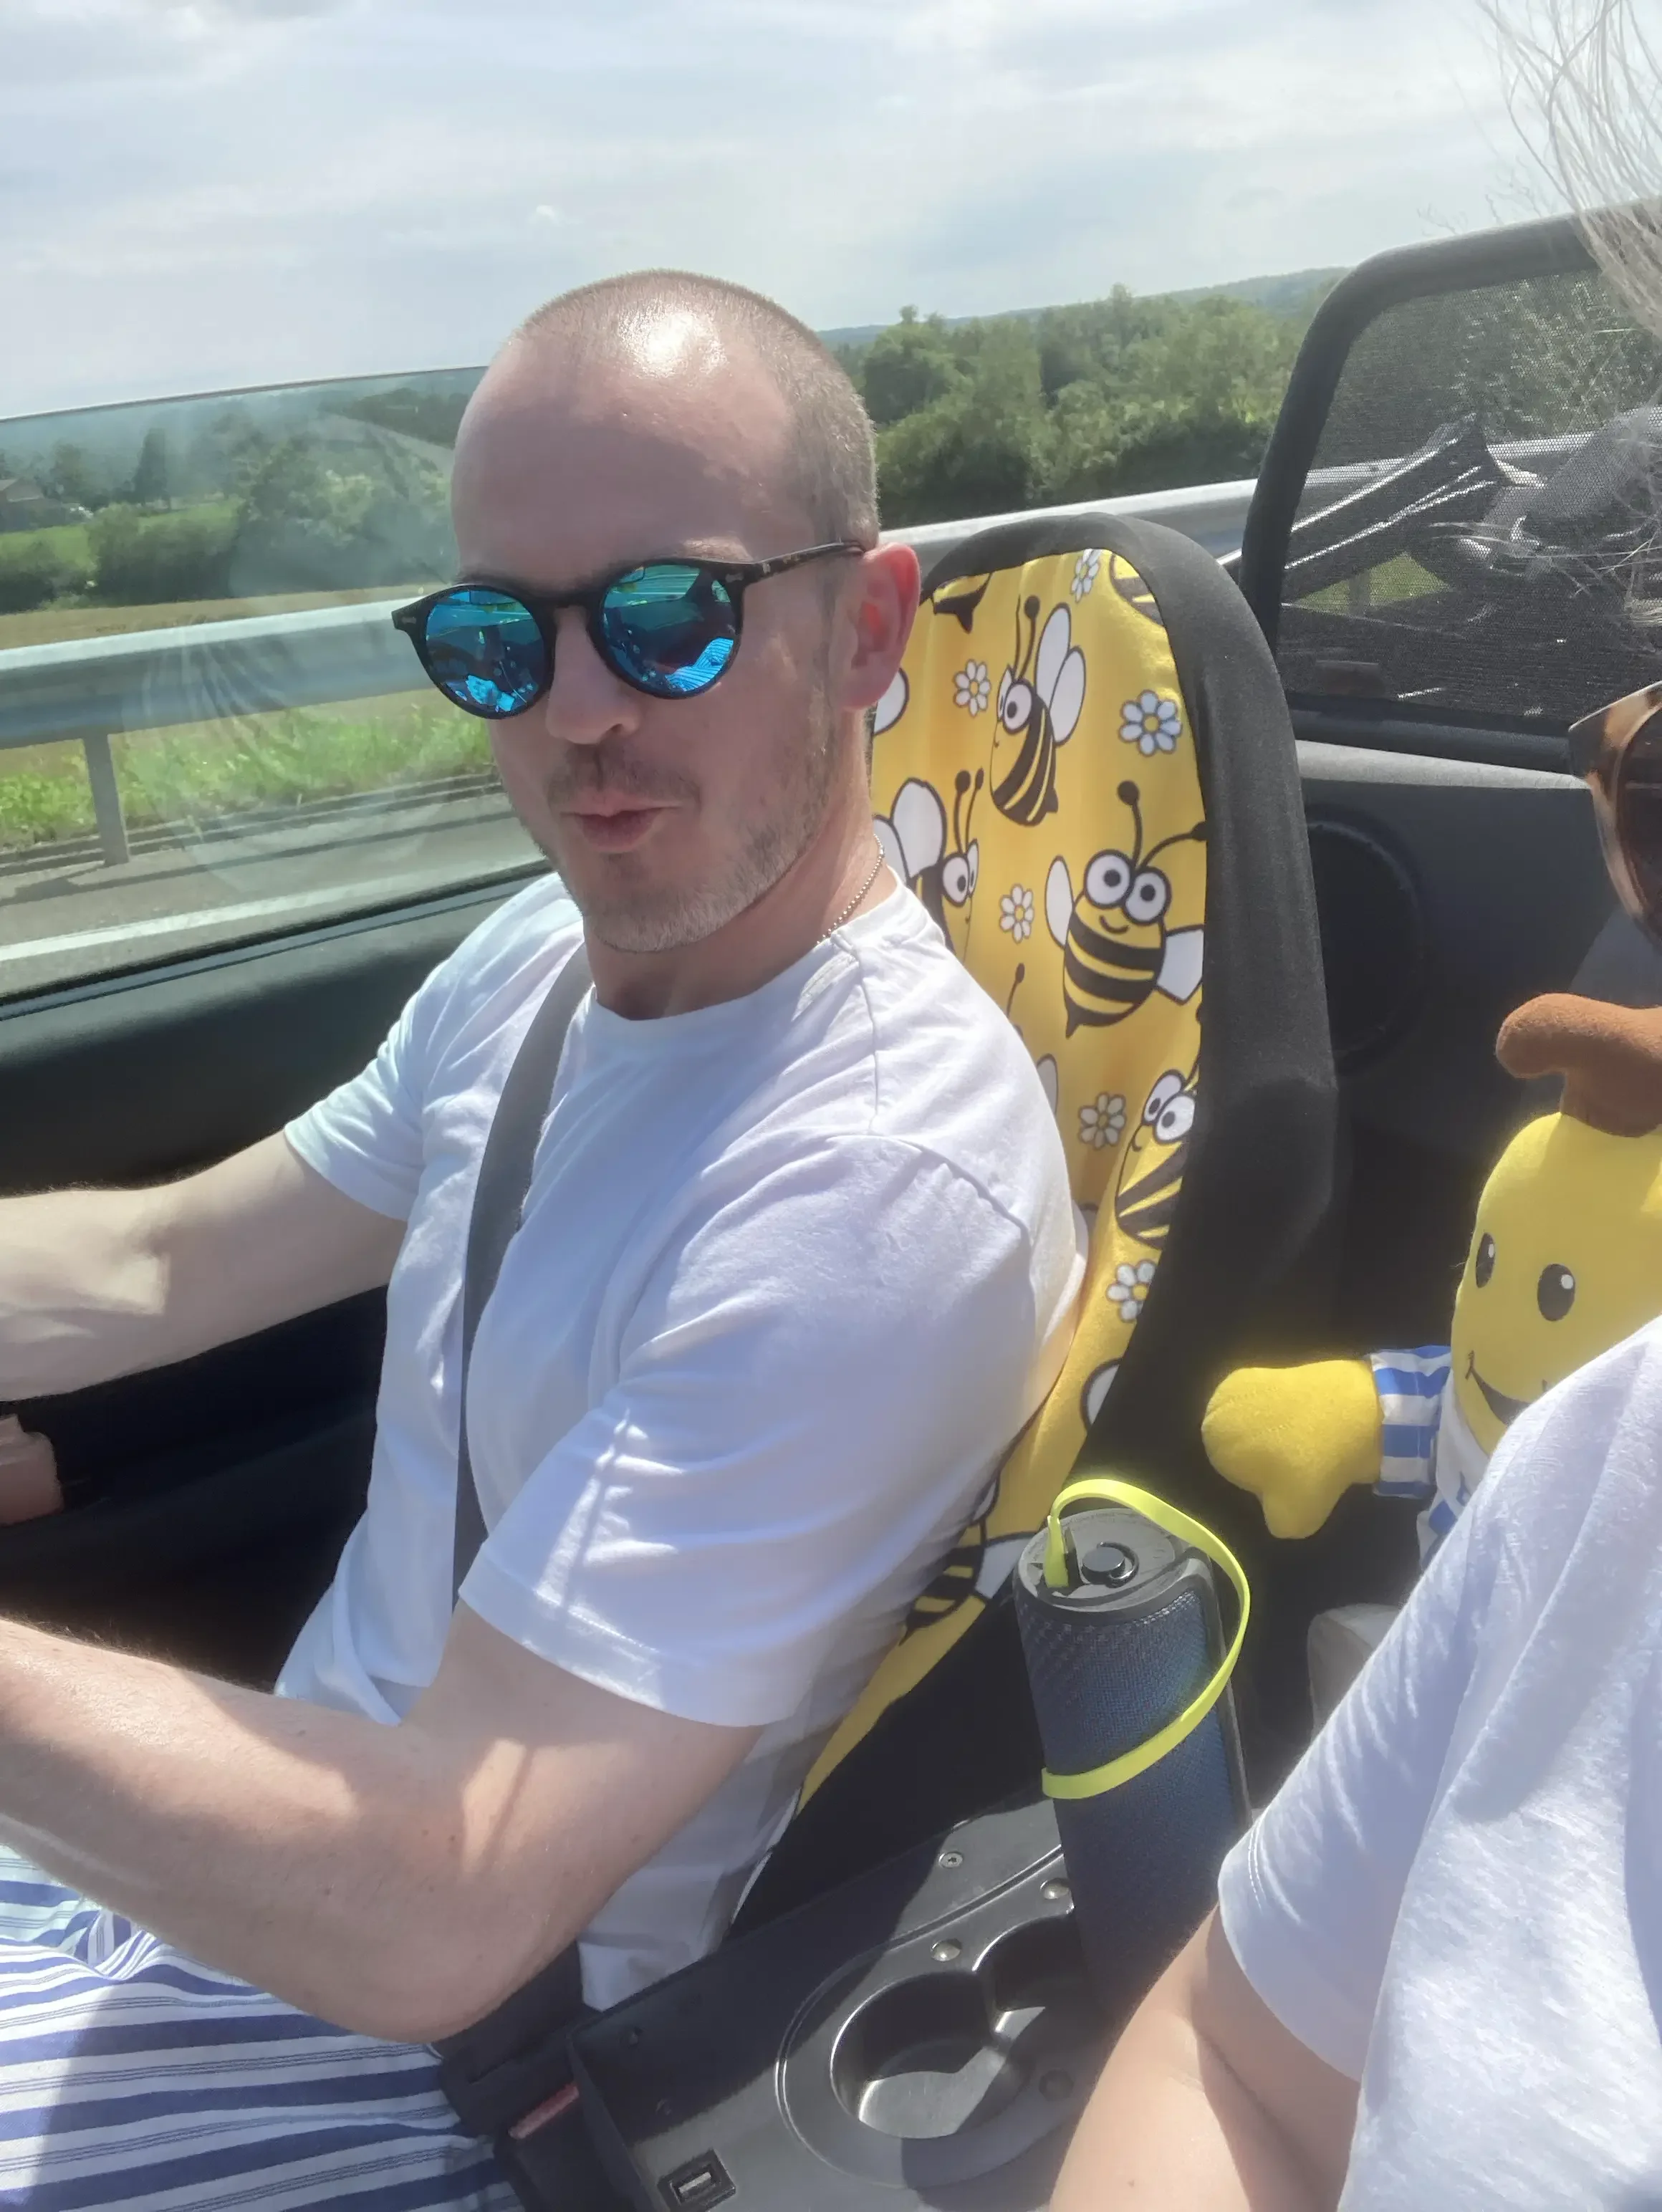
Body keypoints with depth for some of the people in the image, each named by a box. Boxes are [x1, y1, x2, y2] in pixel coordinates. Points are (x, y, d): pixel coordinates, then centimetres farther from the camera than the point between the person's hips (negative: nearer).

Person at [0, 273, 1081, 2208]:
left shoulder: (881, 1187, -31)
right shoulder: (539, 957, -2)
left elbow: (431, 1915, -30)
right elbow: (156, 1267, 7)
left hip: (469, 2030, -7)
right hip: (306, 1850, 7)